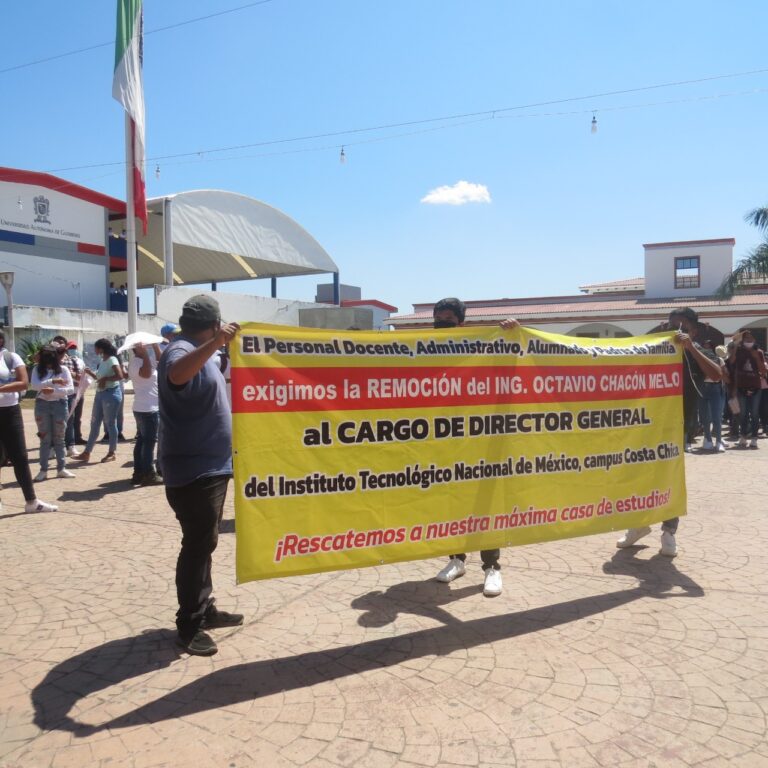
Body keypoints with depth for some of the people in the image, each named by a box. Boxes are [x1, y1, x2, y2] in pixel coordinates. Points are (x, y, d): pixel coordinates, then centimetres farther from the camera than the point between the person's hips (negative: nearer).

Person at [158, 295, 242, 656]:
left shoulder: (199, 351, 14)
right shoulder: (181, 350, -17)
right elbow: (177, 374, -44)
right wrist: (215, 342, -51)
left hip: (209, 465, 11)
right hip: (192, 468, -10)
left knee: (204, 543, 17)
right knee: (198, 545, -4)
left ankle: (205, 609, 29)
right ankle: (188, 626, 7)